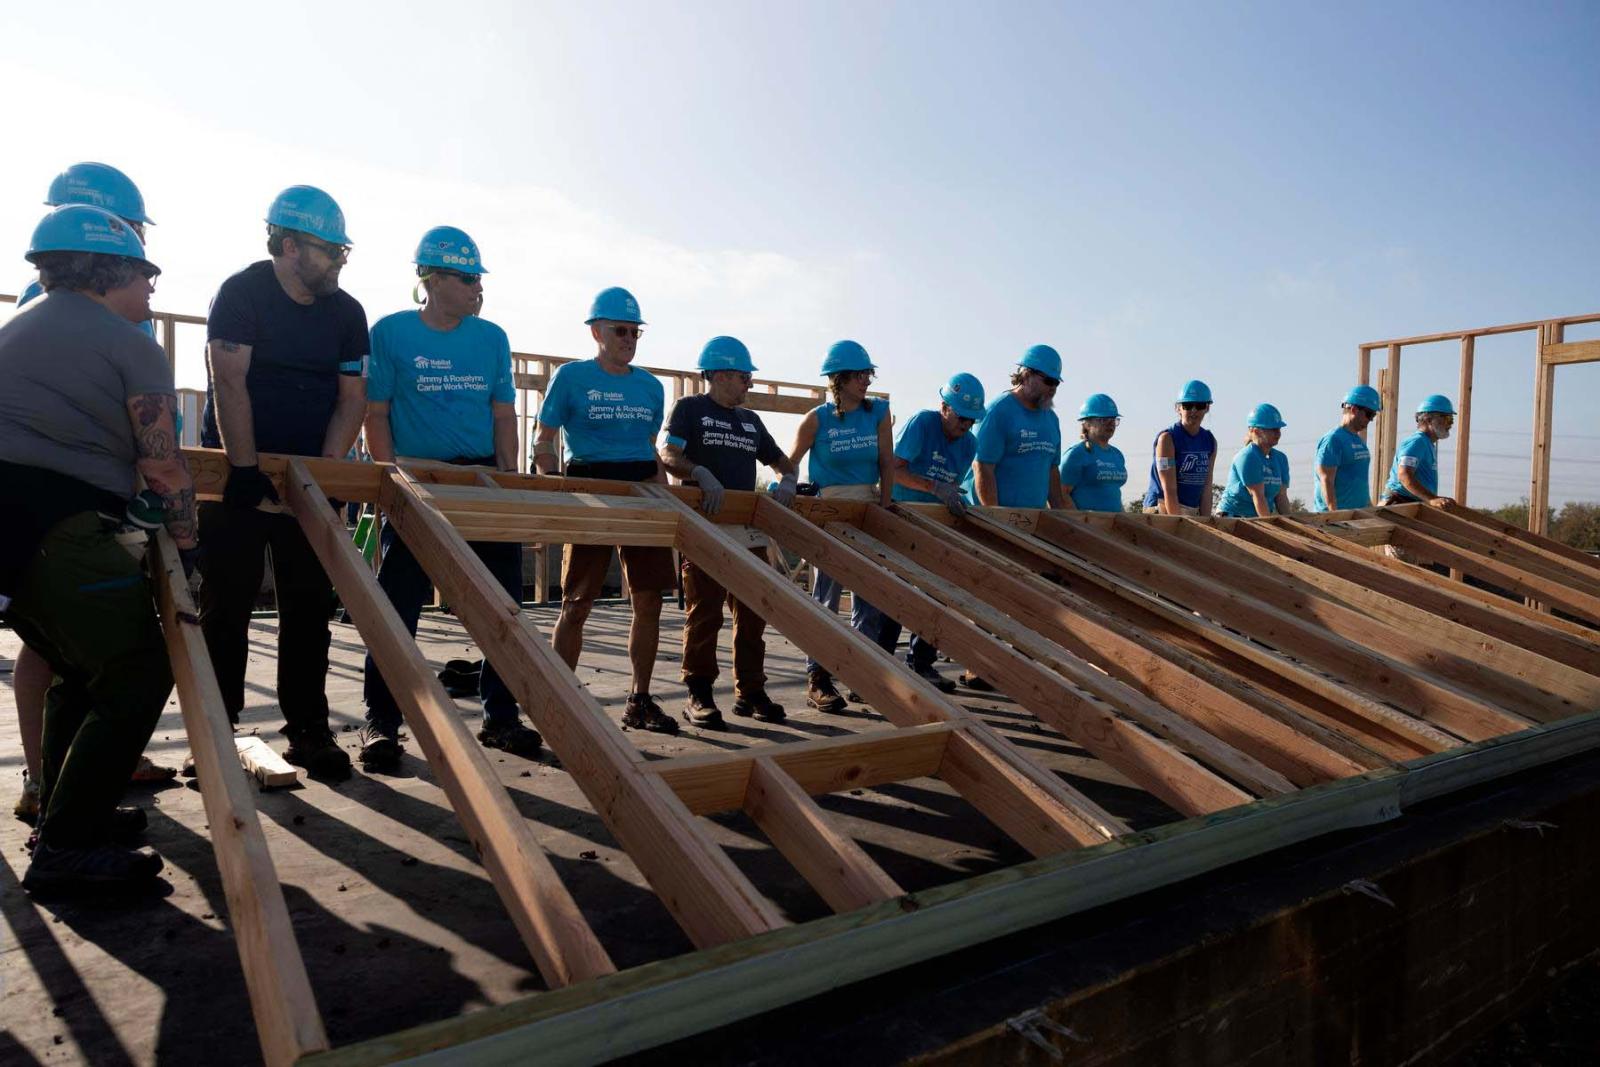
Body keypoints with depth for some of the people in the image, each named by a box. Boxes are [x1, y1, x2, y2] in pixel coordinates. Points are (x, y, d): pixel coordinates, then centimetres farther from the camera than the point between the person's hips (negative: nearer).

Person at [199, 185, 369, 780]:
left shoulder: (346, 312, 4)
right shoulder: (242, 293, -8)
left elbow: (352, 398, 2)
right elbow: (229, 383, -17)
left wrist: (326, 470, -11)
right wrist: (245, 470, -24)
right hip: (236, 472, -3)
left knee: (310, 606, 3)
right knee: (227, 604, 2)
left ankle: (308, 731, 12)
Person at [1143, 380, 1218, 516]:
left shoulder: (1210, 442, 10)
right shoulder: (1167, 438, -10)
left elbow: (1206, 489, 7)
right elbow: (1169, 490, -15)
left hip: (1193, 513, 6)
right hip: (1163, 510, -6)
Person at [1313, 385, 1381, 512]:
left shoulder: (1359, 440, 16)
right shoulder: (1333, 439, -13)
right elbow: (1326, 481, -18)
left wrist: (1370, 506, 21)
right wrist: (1335, 514, -22)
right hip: (1336, 513, -9)